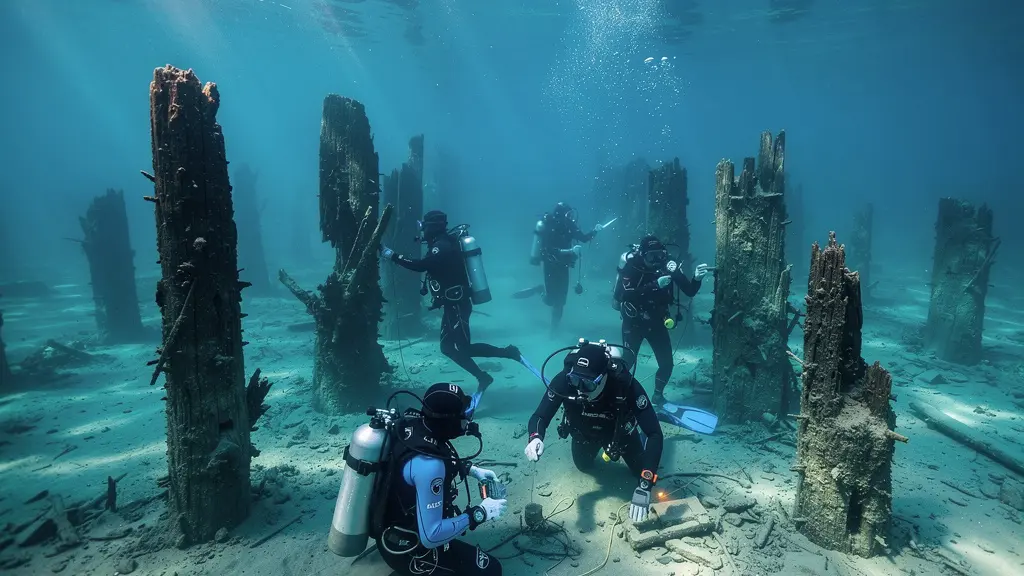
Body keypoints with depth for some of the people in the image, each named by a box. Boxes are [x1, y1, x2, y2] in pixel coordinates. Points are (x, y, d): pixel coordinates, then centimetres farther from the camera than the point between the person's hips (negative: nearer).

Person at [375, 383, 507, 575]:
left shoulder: (413, 423, -12)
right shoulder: (428, 465, -36)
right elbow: (431, 536, -31)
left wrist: (471, 469, 3)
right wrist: (480, 513, -22)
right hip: (406, 549, -8)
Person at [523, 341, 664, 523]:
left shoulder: (626, 384, -44)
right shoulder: (564, 380, -40)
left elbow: (655, 434, -42)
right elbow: (539, 417, -31)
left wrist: (645, 486, -50)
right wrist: (535, 438, -56)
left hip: (620, 431, -1)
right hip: (584, 432, 2)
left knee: (643, 471, 13)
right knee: (584, 466, 25)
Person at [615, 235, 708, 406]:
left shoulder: (668, 265, -13)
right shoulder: (632, 265, -21)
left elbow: (690, 292, -12)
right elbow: (624, 295, -34)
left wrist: (697, 279, -33)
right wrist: (654, 285, -39)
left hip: (656, 322, 3)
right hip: (633, 322, -3)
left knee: (667, 364, 4)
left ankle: (658, 395, 29)